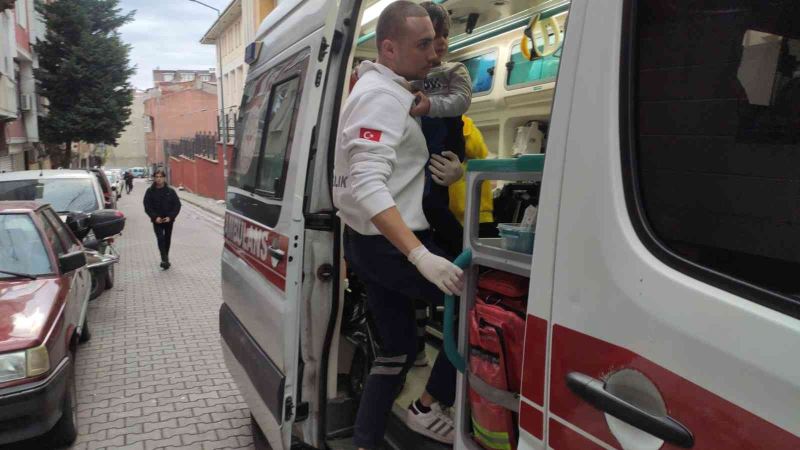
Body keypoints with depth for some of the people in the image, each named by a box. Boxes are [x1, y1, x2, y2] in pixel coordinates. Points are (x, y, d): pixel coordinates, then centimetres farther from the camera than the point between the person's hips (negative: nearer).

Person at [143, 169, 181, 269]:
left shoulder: (170, 191, -4)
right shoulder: (150, 191, -4)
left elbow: (177, 205, -2)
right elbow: (147, 206, -3)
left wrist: (170, 217, -13)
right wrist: (155, 217, -16)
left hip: (169, 220, 1)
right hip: (157, 220, -1)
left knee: (167, 239, 12)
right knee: (160, 238, -13)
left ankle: (165, 259, 28)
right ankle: (165, 260, -16)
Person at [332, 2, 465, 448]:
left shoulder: (390, 90, 15)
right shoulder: (382, 95, -17)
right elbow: (367, 187, -30)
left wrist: (446, 169, 11)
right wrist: (421, 255, -37)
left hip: (373, 242, 10)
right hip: (388, 242, -10)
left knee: (396, 351, 16)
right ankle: (428, 407, 8)